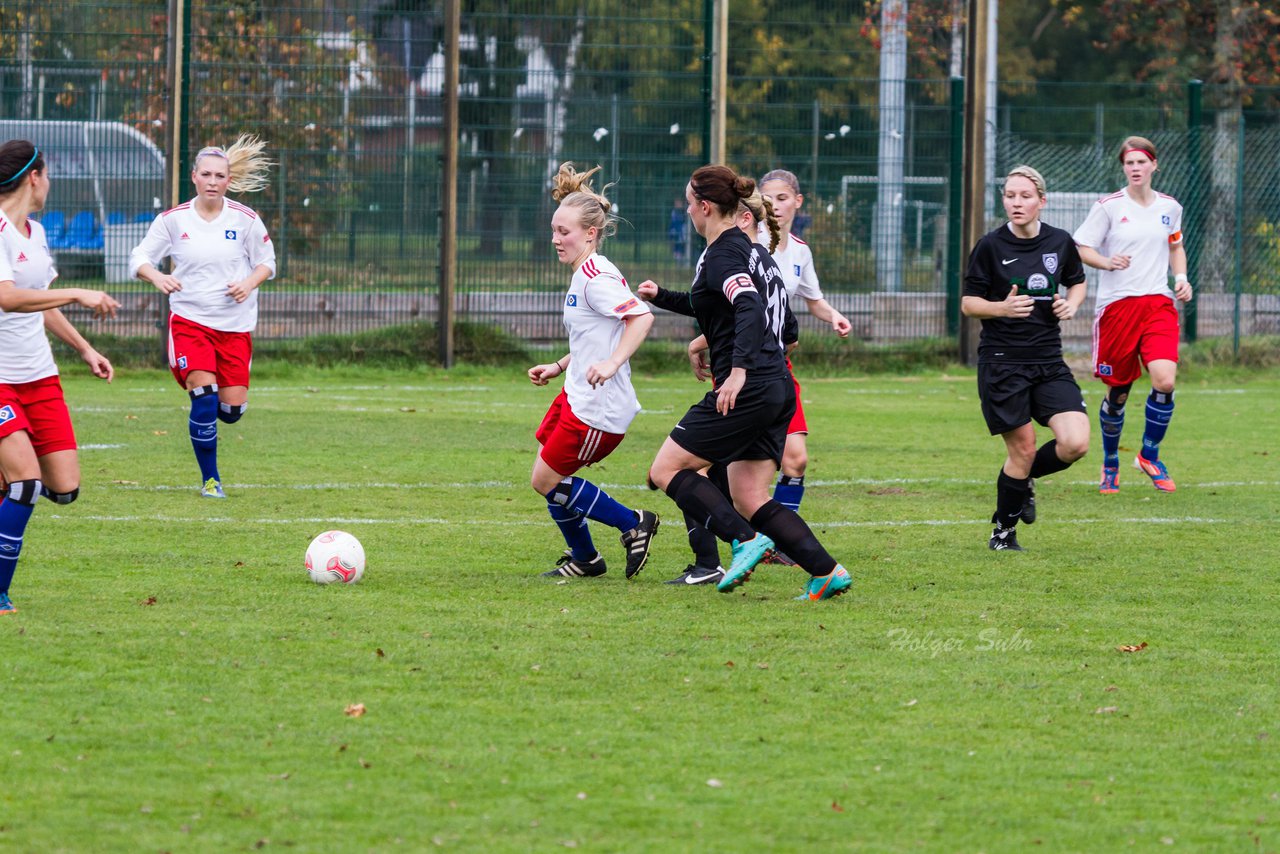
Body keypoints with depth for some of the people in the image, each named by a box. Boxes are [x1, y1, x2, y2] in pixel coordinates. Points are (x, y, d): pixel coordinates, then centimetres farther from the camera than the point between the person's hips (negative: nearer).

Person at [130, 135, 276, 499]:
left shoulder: (246, 219, -1)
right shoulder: (173, 220, -2)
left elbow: (267, 262, 9)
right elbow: (139, 258, 2)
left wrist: (249, 282, -13)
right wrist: (156, 276, -20)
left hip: (235, 324, 2)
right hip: (189, 320, -1)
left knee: (232, 409, -2)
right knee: (205, 397, -17)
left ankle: (205, 409, 37)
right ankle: (210, 479, 0)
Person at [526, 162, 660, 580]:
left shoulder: (596, 277, -18)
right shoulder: (583, 276, 13)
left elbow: (641, 316, -29)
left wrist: (611, 364, -35)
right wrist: (558, 367, 22)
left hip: (597, 408, -10)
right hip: (577, 395, 10)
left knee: (546, 480, -3)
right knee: (546, 477, 14)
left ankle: (633, 524, 6)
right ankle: (583, 560, 27)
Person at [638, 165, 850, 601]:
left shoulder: (722, 254, -10)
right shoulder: (749, 248, 19)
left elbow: (749, 306, -28)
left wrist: (738, 371, -35)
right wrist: (661, 297, 36)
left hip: (747, 390, -9)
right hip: (778, 389, 9)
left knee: (665, 470, -1)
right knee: (750, 500, 9)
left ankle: (746, 541, -14)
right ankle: (827, 571, -4)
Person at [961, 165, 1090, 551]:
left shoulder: (1060, 243, 3)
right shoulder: (991, 246, -6)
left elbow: (1077, 281, 22)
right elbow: (968, 303, -1)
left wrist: (1071, 305, -1)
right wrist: (1003, 307, -21)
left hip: (1049, 363, 3)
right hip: (1002, 362, -3)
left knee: (1075, 443, -12)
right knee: (1023, 449, -2)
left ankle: (1024, 478, 20)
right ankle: (1004, 531, 21)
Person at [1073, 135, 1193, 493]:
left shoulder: (1170, 207, 8)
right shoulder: (1108, 206, -3)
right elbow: (1081, 249, -1)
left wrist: (1181, 277, 7)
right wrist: (1108, 262, -20)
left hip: (1158, 303, 2)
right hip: (1117, 303, -2)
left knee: (1165, 380, -18)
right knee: (1118, 391, 4)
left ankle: (1149, 456, 3)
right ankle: (1110, 464, 27)